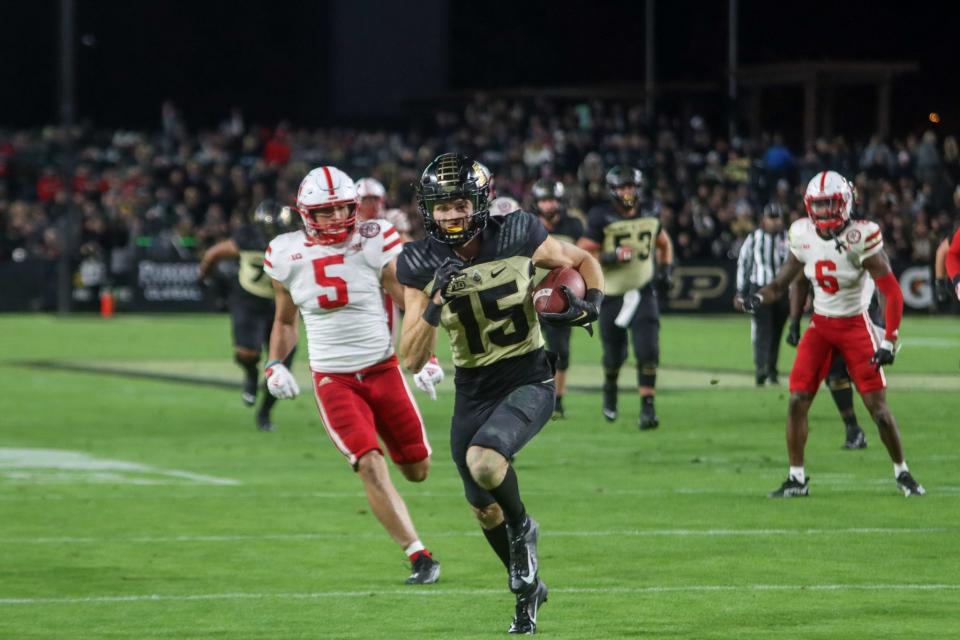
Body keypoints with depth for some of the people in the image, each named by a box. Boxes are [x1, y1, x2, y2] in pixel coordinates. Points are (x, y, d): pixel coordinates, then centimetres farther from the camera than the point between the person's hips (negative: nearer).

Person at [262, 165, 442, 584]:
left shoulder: (374, 244, -8)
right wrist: (275, 364, 1)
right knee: (370, 465, -19)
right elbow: (285, 320, 14)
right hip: (333, 380, 0)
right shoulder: (288, 255, -2)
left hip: (382, 369, 0)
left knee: (417, 468, 7)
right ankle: (419, 557, -13)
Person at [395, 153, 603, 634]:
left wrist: (592, 303, -15)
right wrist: (434, 307, -27)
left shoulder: (518, 239, -15)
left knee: (483, 461, -30)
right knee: (483, 508, 13)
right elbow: (412, 360, -12)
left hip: (528, 382, -4)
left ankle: (522, 528, 2)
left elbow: (583, 262, 5)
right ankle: (528, 587, 40)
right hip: (472, 392, 4)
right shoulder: (422, 266, -11)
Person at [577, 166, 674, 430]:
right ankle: (610, 389, 42)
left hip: (643, 292, 2)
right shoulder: (601, 219, -10)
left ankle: (647, 408, -10)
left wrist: (665, 272, 9)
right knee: (614, 354, 9)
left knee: (648, 351, -13)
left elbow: (664, 244, 23)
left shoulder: (649, 218, 4)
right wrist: (612, 257, -25)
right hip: (612, 295, -2)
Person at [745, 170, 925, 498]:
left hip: (855, 326, -4)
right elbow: (783, 282, 9)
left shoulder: (861, 238, -20)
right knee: (797, 401, -6)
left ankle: (902, 473, 13)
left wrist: (889, 342, -25)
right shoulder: (804, 235, -5)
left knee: (878, 406, -5)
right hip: (820, 325, 4)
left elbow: (892, 293, -19)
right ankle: (796, 479, 4)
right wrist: (759, 297, -12)